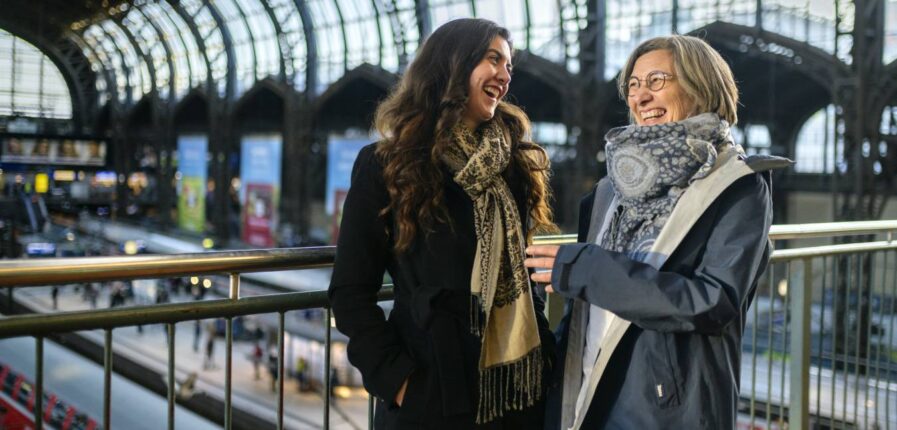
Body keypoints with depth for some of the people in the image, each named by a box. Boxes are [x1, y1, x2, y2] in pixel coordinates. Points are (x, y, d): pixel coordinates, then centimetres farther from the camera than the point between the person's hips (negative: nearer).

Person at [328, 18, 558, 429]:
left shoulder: (515, 161, 9)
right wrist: (397, 378, -16)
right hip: (433, 394, -5)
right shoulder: (384, 165, -6)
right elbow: (351, 291, -7)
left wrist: (545, 349, 4)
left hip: (522, 388, 5)